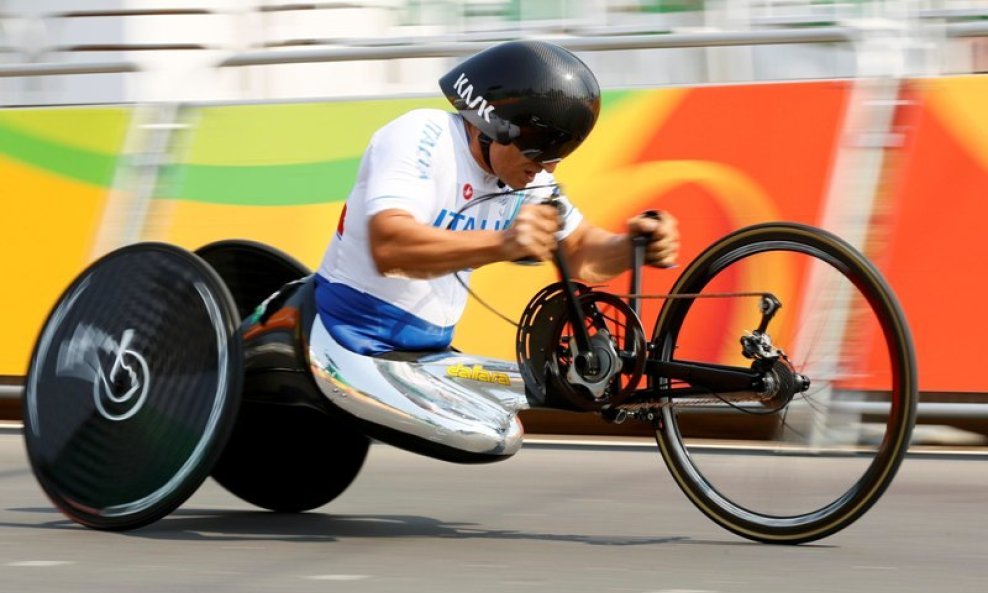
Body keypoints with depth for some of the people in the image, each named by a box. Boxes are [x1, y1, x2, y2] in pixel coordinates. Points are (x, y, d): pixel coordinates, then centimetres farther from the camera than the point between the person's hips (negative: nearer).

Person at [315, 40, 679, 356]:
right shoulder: (420, 137, -18)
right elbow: (388, 247, -33)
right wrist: (503, 244, -44)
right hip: (353, 346, -8)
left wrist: (633, 246, -11)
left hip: (430, 352, 8)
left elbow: (580, 254, 13)